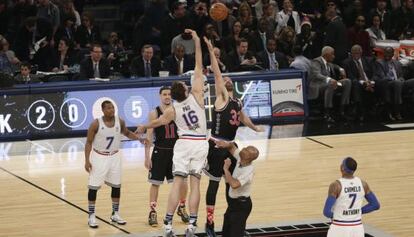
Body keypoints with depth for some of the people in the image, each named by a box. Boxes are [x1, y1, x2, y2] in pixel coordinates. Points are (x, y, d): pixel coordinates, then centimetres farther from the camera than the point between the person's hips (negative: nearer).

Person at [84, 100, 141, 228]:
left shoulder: (120, 122, -8)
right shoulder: (96, 124, -18)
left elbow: (127, 133, 13)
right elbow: (89, 142, -11)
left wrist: (139, 138, -4)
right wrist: (87, 160, -17)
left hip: (114, 157, 4)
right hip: (99, 157, -4)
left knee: (116, 185, 9)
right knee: (93, 187, -2)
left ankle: (115, 214, 21)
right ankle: (91, 217, 6)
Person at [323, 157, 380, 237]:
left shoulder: (336, 185, -16)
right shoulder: (362, 184, 0)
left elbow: (327, 212, -18)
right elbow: (375, 205, 9)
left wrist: (334, 215, 5)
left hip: (339, 230, -5)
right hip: (357, 229, 5)